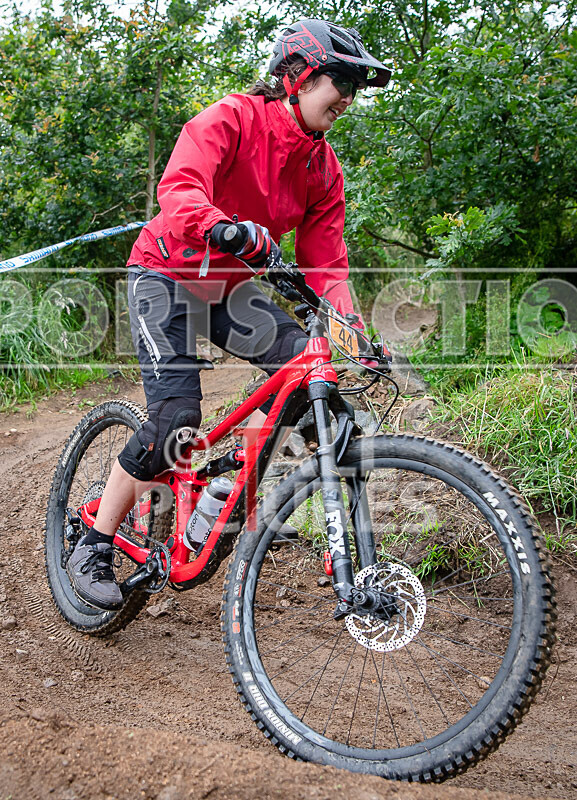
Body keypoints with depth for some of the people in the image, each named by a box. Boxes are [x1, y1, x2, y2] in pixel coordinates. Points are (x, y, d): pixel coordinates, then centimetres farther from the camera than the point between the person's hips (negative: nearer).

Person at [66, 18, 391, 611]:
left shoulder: (323, 167, -1)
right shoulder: (231, 119, -20)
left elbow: (326, 265, -3)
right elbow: (179, 190, -37)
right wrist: (229, 230, -58)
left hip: (231, 288, 7)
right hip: (167, 275, -6)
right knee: (177, 417, -20)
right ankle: (92, 550, -3)